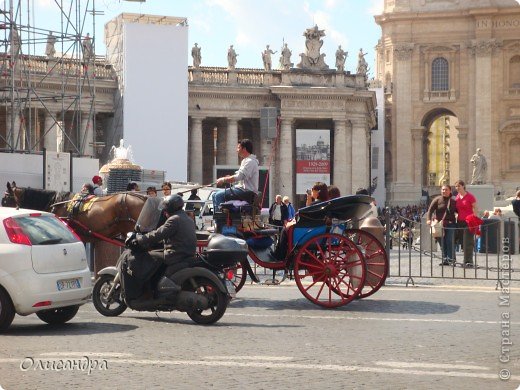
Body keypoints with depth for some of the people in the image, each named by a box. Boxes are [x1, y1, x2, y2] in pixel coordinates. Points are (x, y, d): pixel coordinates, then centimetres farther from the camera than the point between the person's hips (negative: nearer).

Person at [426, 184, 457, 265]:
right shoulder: (437, 200, 3)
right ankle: (445, 259, 10)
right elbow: (430, 210, -6)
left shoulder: (453, 201, 12)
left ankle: (450, 258, -10)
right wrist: (428, 219, -21)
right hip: (439, 224, 0)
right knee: (442, 243, 2)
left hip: (450, 224, 0)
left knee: (449, 241, -12)